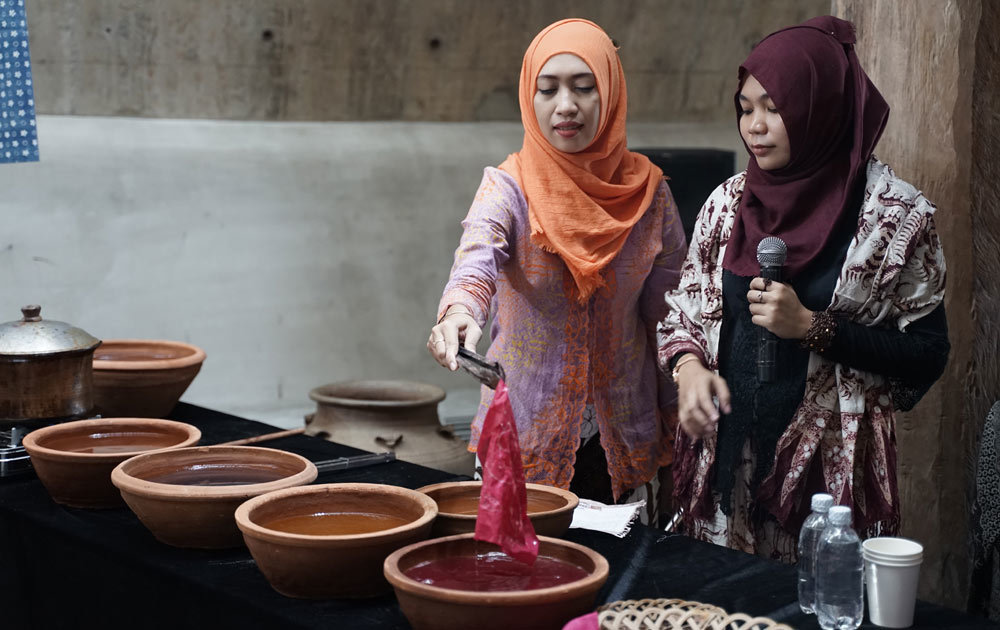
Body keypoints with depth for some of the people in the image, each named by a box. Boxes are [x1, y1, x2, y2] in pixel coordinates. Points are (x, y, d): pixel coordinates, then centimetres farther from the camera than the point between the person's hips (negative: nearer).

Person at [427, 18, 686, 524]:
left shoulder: (648, 192, -3)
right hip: (525, 437, -2)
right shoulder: (509, 187, -9)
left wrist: (678, 441, 3)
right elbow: (478, 256, -30)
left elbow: (670, 318, 3)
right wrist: (459, 311, -52)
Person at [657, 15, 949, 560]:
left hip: (831, 473, -3)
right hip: (724, 463, 4)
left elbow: (926, 356, -6)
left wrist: (812, 327, -16)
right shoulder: (728, 201, 6)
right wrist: (688, 366, -7)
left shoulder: (897, 216, -7)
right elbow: (683, 312, 14)